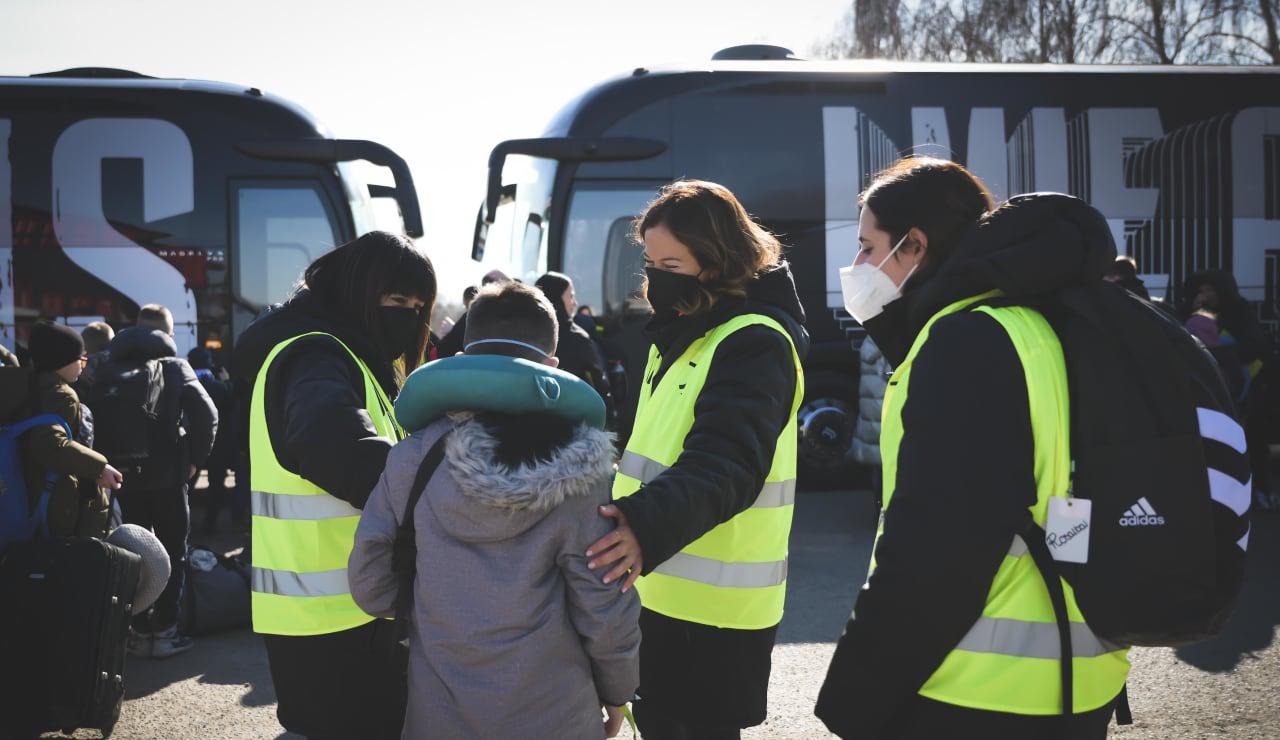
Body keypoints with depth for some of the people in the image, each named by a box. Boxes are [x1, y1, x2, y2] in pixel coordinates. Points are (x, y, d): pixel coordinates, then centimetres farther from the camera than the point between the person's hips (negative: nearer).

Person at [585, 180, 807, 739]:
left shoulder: (754, 343, -18)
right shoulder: (679, 335, 13)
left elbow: (725, 466, -33)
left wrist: (649, 526, -48)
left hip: (714, 604, -9)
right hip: (658, 585, 9)